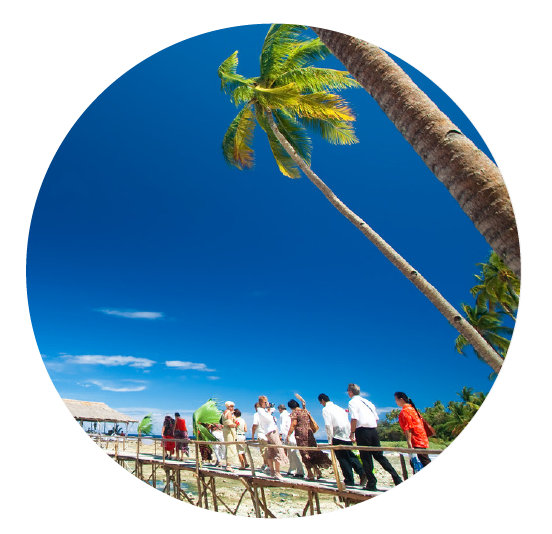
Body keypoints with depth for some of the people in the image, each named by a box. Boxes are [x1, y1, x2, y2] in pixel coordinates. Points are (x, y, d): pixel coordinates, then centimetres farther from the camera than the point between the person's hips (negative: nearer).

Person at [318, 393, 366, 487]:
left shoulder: (325, 409, -2)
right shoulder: (338, 407, 20)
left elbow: (328, 425, -11)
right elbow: (347, 421, 18)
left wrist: (330, 440, -6)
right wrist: (351, 435, 22)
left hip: (338, 436, -7)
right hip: (348, 435, 7)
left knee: (342, 458, 5)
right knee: (350, 455, 16)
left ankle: (349, 480, 10)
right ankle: (362, 472, 1)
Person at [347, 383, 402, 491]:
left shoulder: (352, 402, -2)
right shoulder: (367, 401, 19)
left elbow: (354, 418, -16)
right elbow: (376, 418, 19)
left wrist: (352, 433, -8)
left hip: (362, 431, -6)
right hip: (374, 430, 7)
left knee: (366, 457, 3)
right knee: (379, 455, 15)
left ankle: (372, 484, 7)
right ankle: (396, 478, 9)